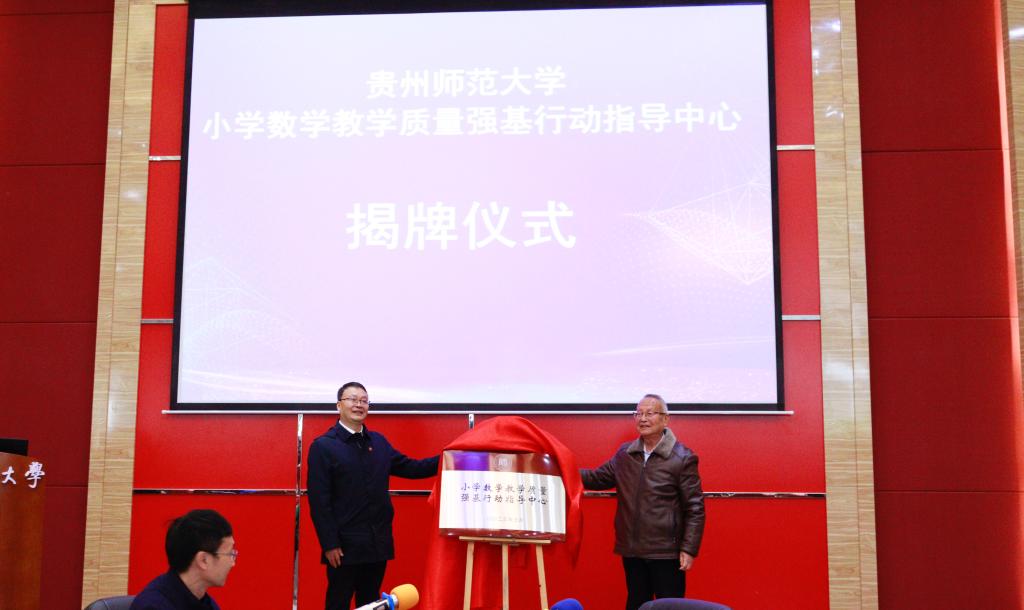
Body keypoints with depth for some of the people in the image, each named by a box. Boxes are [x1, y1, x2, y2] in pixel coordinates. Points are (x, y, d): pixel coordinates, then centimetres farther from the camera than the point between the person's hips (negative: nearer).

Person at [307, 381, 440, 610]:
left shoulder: (379, 442, 12)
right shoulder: (323, 446, -6)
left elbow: (410, 468, 14)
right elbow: (319, 500, -11)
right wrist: (329, 544, -16)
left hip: (378, 543, 6)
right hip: (344, 545, -5)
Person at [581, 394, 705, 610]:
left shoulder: (683, 458, -8)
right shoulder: (625, 453, 8)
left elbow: (694, 507, -8)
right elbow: (599, 477, 13)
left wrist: (689, 549, -13)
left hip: (666, 552, -5)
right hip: (632, 551, 5)